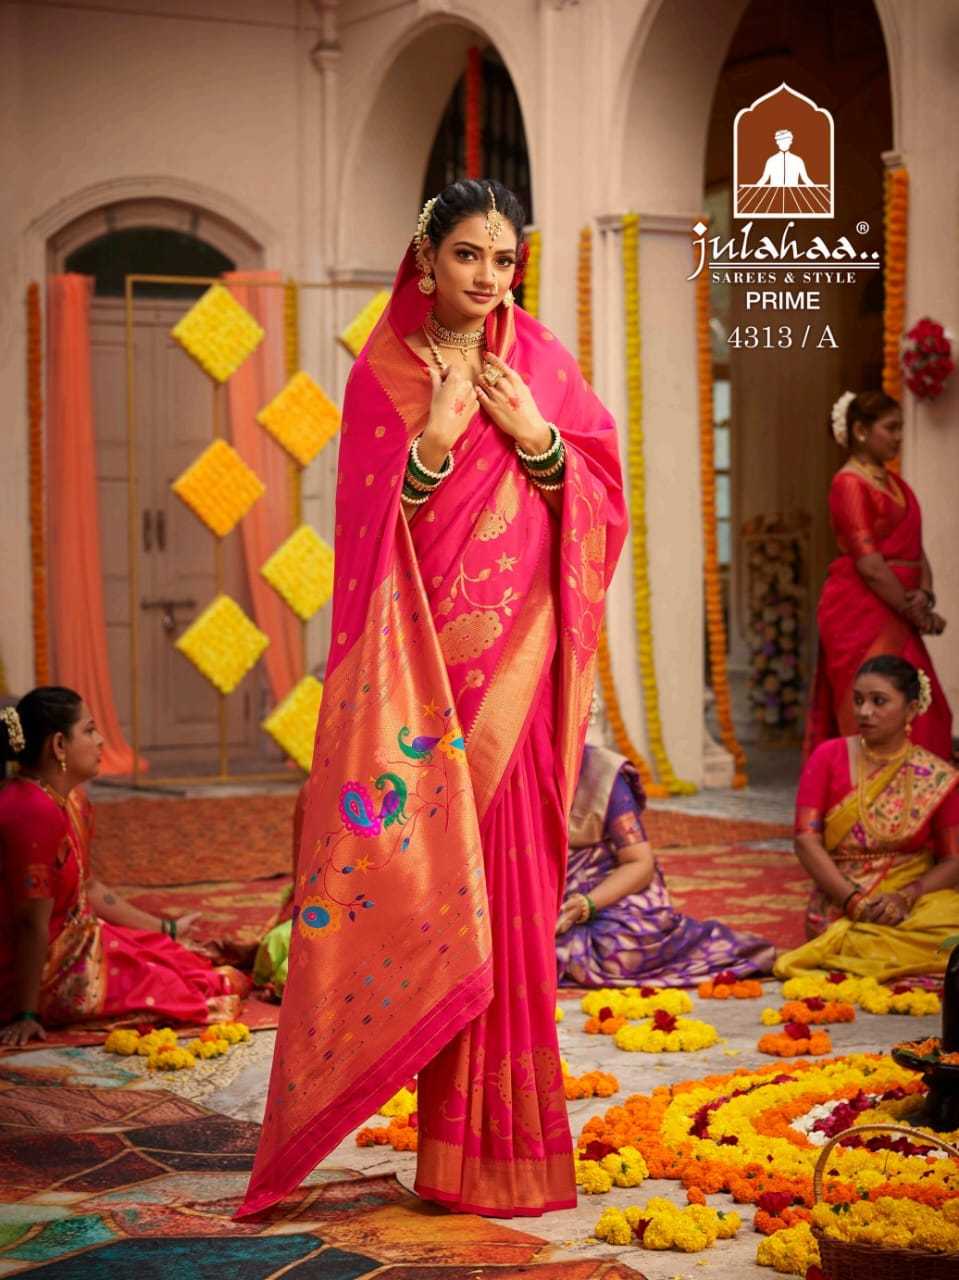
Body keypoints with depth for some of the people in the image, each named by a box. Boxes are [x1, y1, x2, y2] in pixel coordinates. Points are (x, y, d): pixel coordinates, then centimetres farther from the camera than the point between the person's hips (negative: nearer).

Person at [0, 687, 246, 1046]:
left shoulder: (70, 800, 4)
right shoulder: (35, 812, -28)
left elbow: (87, 888, 15)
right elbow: (32, 922, -26)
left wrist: (165, 929, 21)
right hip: (44, 975, -10)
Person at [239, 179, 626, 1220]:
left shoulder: (541, 362, 10)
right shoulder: (382, 373, 3)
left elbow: (602, 497, 7)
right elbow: (371, 526, -3)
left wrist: (534, 435, -8)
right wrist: (434, 440, -15)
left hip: (517, 655, 2)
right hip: (426, 652, -2)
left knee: (510, 877, 1)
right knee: (428, 869, -5)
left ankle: (503, 1127, 12)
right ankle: (465, 1138, 6)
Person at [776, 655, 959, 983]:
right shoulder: (829, 757, 6)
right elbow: (806, 839, -2)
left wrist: (906, 896, -17)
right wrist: (855, 901, -15)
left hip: (915, 902, 3)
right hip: (840, 903, -3)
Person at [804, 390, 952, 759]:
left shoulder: (894, 483, 17)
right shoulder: (850, 483, -9)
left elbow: (916, 549, 13)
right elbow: (868, 564, -16)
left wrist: (925, 595, -6)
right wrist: (915, 613, -12)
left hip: (894, 612, 9)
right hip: (861, 610, -9)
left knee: (922, 714, 7)